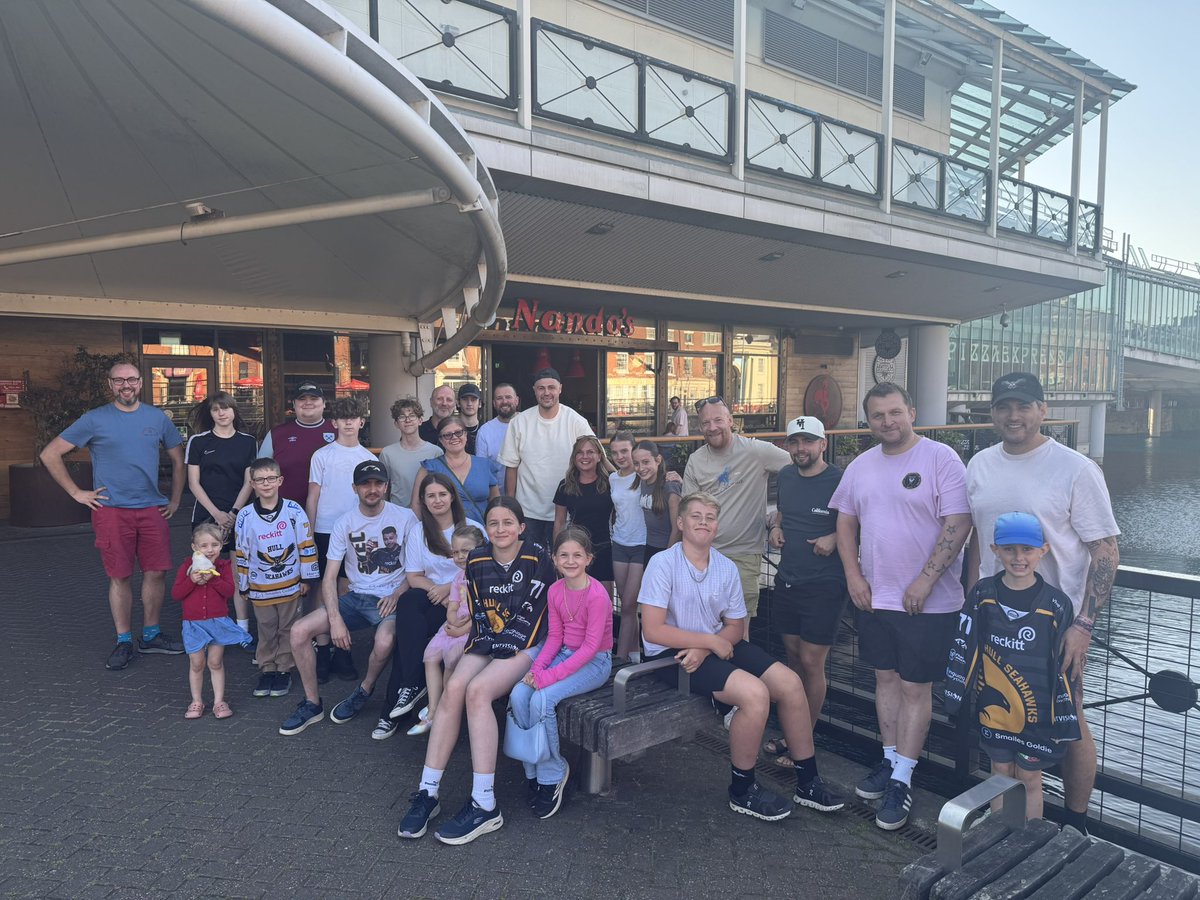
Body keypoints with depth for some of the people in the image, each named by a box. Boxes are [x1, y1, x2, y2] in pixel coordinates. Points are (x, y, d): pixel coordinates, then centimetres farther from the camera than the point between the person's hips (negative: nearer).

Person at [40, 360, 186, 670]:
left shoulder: (158, 418, 7)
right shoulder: (94, 420, -1)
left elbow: (178, 459, 18)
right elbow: (50, 455, 2)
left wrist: (175, 500, 11)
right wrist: (77, 493, -1)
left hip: (152, 509, 3)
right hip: (112, 511, -2)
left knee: (157, 572, 4)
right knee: (120, 577, 2)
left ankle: (151, 635, 20)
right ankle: (123, 642, 14)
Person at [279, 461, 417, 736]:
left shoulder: (405, 517, -5)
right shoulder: (344, 523, 2)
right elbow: (329, 577, 0)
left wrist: (397, 594, -18)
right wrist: (335, 619, -13)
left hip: (390, 599, -4)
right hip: (356, 597, 4)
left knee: (384, 642, -35)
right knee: (299, 631, -12)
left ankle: (364, 691, -1)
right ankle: (312, 704, 5)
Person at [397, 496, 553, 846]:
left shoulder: (537, 557, -7)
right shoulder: (476, 560, 6)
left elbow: (532, 611, -10)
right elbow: (478, 612, 11)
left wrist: (501, 644, -10)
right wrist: (481, 642, -4)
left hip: (525, 646, -4)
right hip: (486, 644, 4)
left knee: (477, 690, -29)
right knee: (454, 688, -25)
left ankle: (484, 805, -27)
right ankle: (428, 792, -18)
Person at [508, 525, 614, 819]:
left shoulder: (597, 595, -20)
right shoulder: (555, 590, 2)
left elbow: (591, 647, -21)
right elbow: (555, 636, 6)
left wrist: (551, 675, -24)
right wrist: (537, 667, -11)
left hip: (595, 662, -7)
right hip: (565, 654, 7)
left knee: (542, 699, -27)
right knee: (518, 694, -16)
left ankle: (552, 774, -5)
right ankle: (533, 770, 0)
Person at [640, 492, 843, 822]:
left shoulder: (727, 568, 3)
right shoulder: (663, 563, -15)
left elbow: (736, 626, 7)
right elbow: (652, 630, -20)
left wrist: (703, 649, -14)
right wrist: (711, 641, -18)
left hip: (716, 644, 7)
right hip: (672, 653, -7)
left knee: (789, 683, -6)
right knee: (755, 693, -25)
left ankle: (807, 781, 11)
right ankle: (742, 791, -3)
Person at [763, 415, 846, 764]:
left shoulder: (839, 481, -13)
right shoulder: (785, 476, 7)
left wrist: (835, 538, -21)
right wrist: (775, 526, 6)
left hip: (824, 587, -6)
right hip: (787, 581, 6)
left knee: (811, 663, 0)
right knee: (793, 656, 15)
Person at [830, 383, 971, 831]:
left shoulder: (941, 458, -11)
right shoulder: (860, 466, 7)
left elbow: (958, 524, -16)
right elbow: (846, 521, 13)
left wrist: (924, 582, -20)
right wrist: (853, 575, 2)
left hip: (927, 602, -5)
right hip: (875, 596, 6)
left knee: (915, 688, 3)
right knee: (886, 677, 16)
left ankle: (902, 781, 13)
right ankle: (890, 761, 31)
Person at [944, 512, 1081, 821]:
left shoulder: (1056, 603, -11)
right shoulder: (983, 594, -6)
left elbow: (1064, 667, -5)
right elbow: (964, 648, 2)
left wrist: (1064, 720, -3)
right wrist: (958, 696, 2)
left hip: (1036, 713, -2)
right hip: (993, 706, 2)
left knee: (1029, 779, 12)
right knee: (1001, 774, 16)